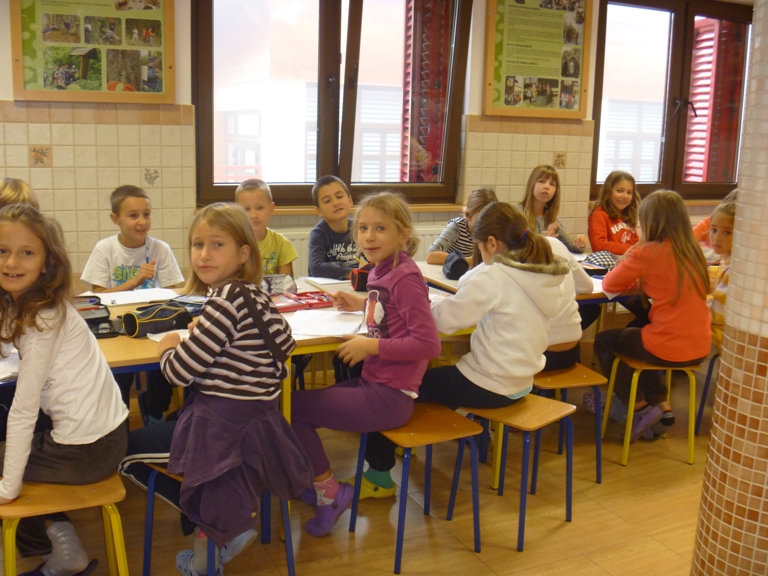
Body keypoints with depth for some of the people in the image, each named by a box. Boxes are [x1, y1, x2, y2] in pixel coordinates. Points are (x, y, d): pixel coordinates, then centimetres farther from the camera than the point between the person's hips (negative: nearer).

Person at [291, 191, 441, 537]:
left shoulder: (405, 277, -18)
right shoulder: (380, 271, 6)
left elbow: (428, 343, -23)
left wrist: (370, 345, -21)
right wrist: (363, 305, 12)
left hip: (389, 397, -9)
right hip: (374, 384, 9)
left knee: (294, 406, -5)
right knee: (306, 402, 14)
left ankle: (329, 490, 13)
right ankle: (321, 483, 27)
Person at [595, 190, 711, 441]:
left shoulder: (647, 253, -14)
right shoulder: (693, 251, 4)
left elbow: (610, 284, -3)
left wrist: (632, 272, 13)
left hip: (668, 349, -7)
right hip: (699, 348, 7)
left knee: (603, 342, 20)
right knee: (635, 332, 34)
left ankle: (639, 406, 17)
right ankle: (660, 404, 32)